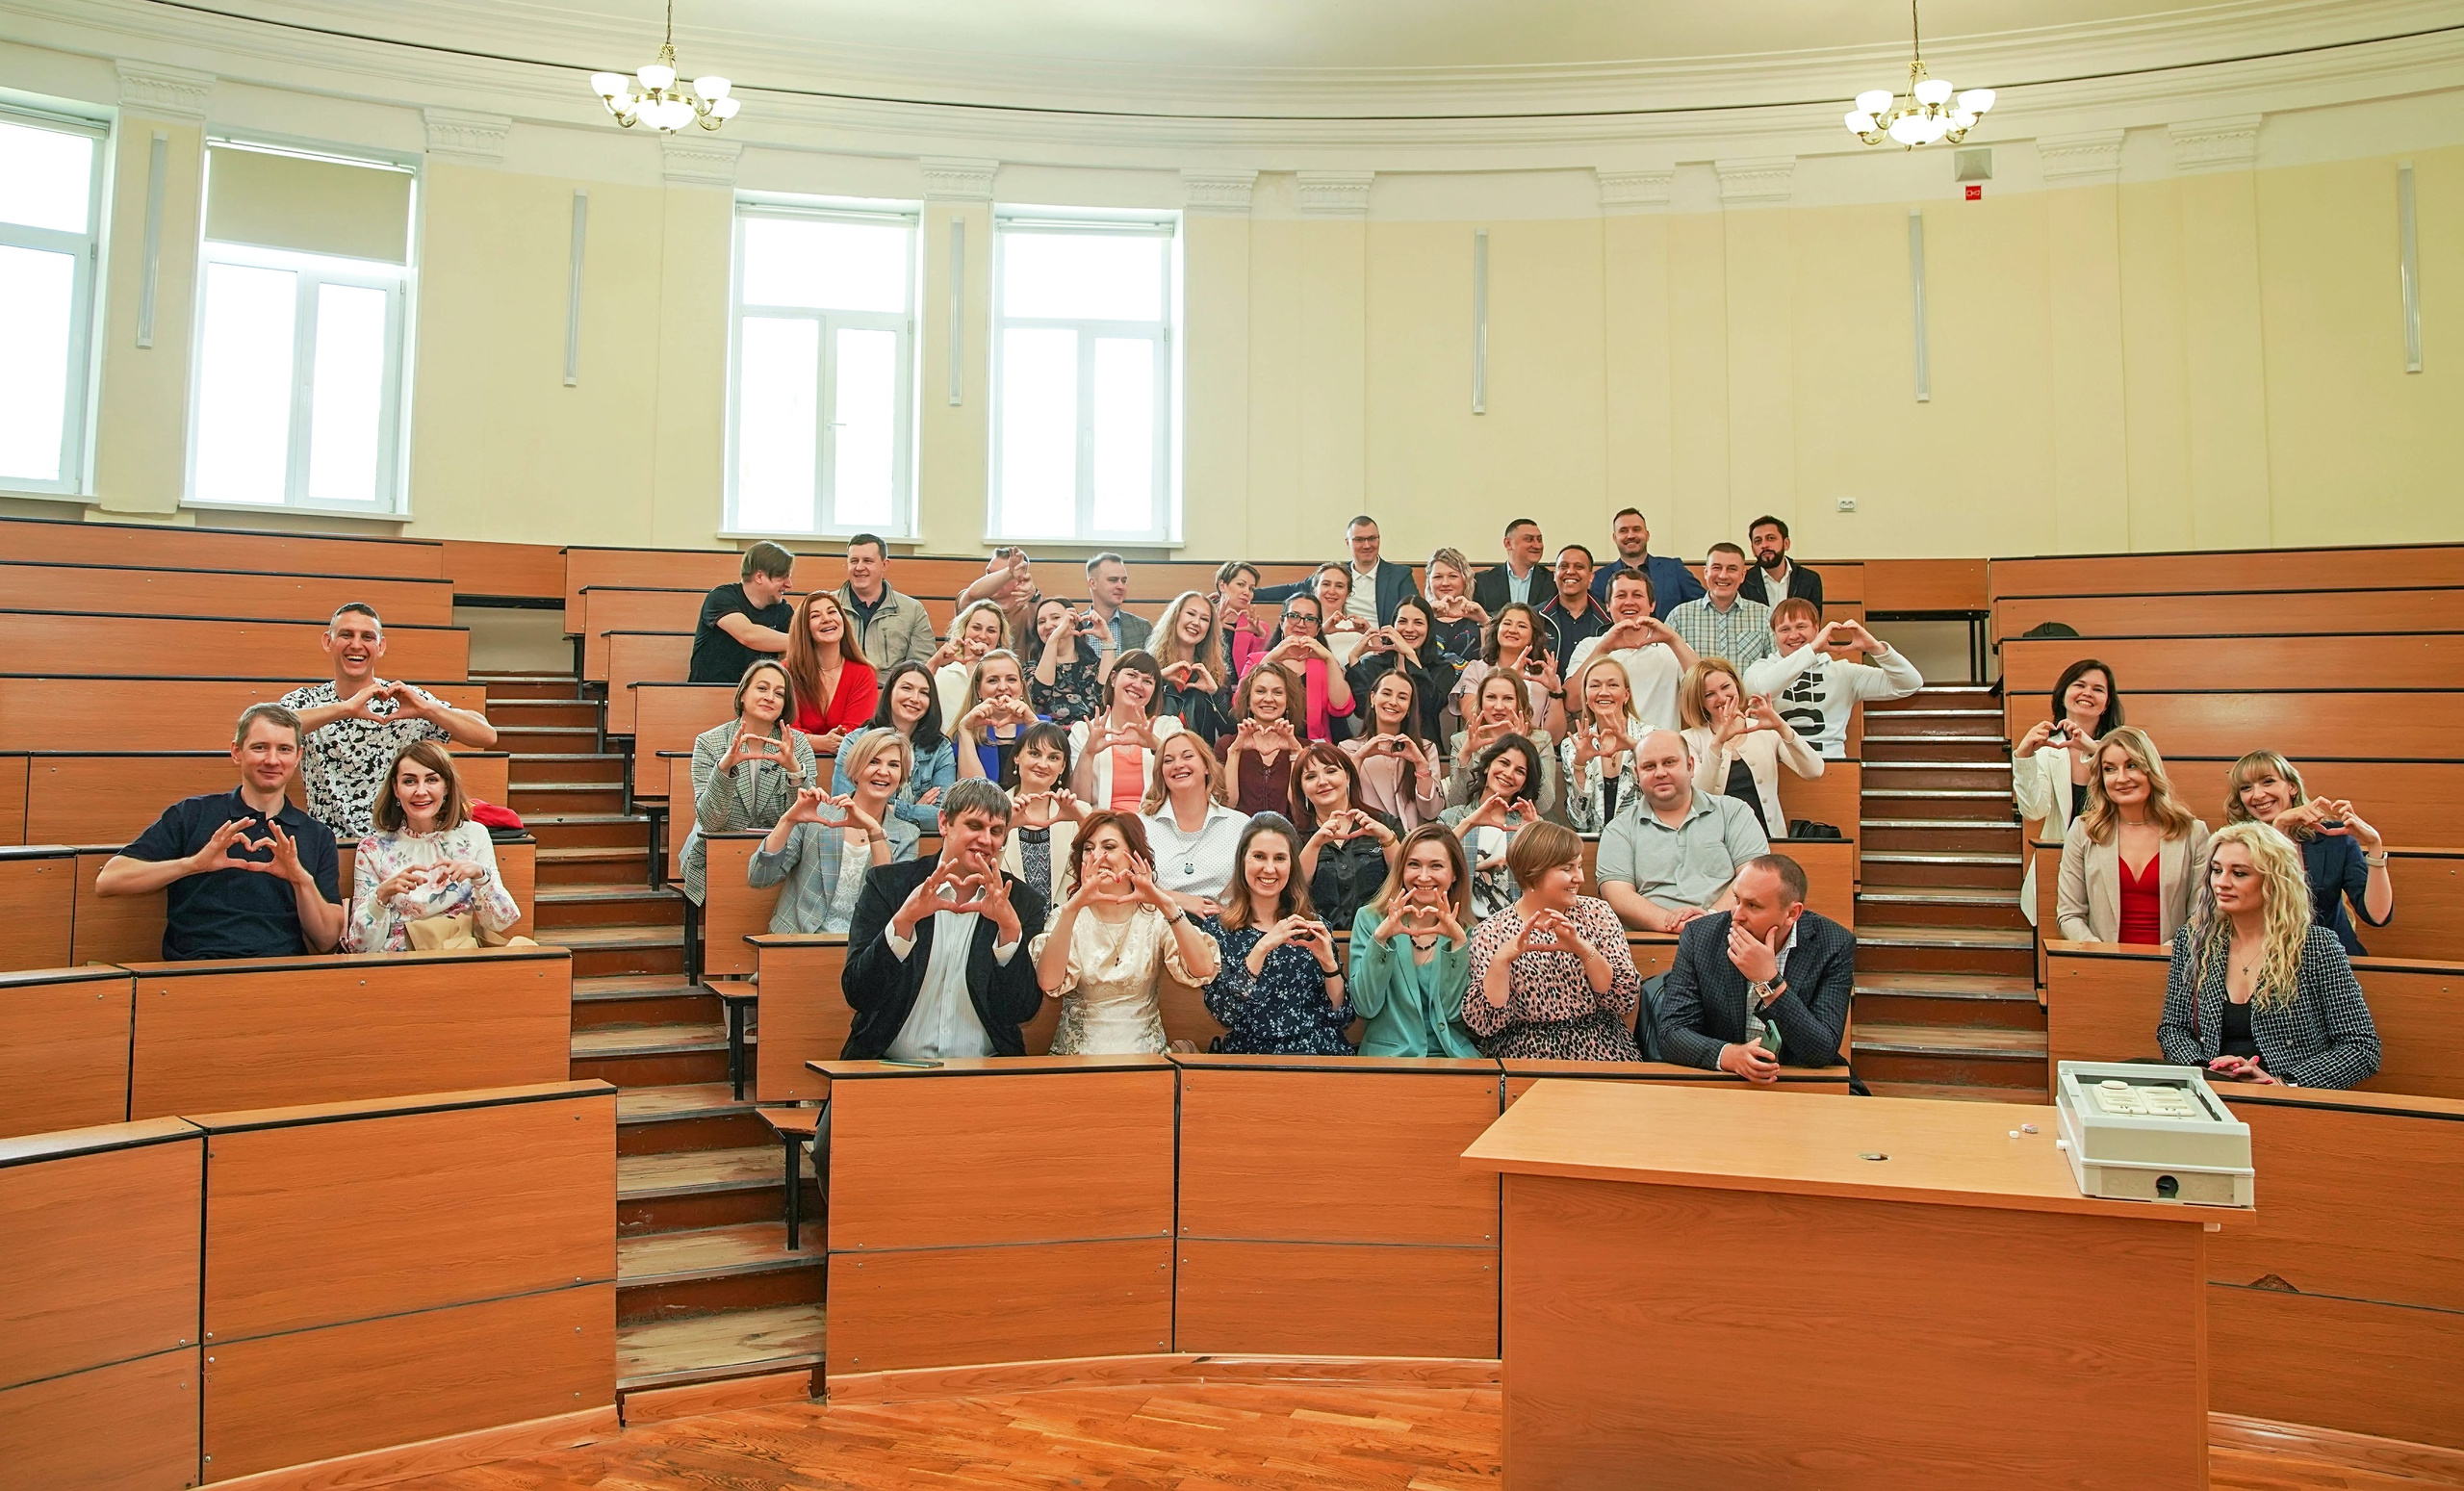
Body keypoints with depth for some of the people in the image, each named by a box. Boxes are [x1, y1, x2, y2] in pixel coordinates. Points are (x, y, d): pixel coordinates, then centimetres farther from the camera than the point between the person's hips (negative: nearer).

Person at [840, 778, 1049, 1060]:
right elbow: (857, 995, -7)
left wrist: (1010, 927, -16)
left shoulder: (1023, 902, 5)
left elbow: (1023, 1011, -3)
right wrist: (904, 919, -20)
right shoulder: (887, 884, 2)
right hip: (891, 1068, 1)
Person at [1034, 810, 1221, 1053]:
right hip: (1077, 1057, 0)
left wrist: (1167, 904, -25)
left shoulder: (1156, 917, 3)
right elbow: (1049, 982, -15)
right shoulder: (1069, 917, 3)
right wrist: (1072, 908, -26)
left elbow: (1203, 970, -14)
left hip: (1144, 1055, 0)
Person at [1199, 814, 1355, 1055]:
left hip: (1322, 1055, 2)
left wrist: (1328, 962, -8)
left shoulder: (1314, 927, 10)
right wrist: (1261, 947, -16)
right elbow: (1224, 1013, -7)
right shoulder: (1215, 929, 5)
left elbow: (1342, 1018, 8)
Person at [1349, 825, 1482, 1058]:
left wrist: (1459, 941, -15)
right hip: (1387, 1056, -1)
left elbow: (1455, 1012, -5)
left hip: (1453, 1057, 1)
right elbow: (1366, 1008, -7)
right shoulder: (1369, 919, 1)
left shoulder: (1469, 931, 4)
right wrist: (1380, 937, -18)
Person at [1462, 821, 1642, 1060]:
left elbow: (1627, 1002, 0)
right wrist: (1502, 959, -20)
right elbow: (1485, 1024, -6)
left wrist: (1584, 950, -16)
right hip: (1526, 1055, -2)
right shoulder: (1491, 932, 1)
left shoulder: (1596, 912, 7)